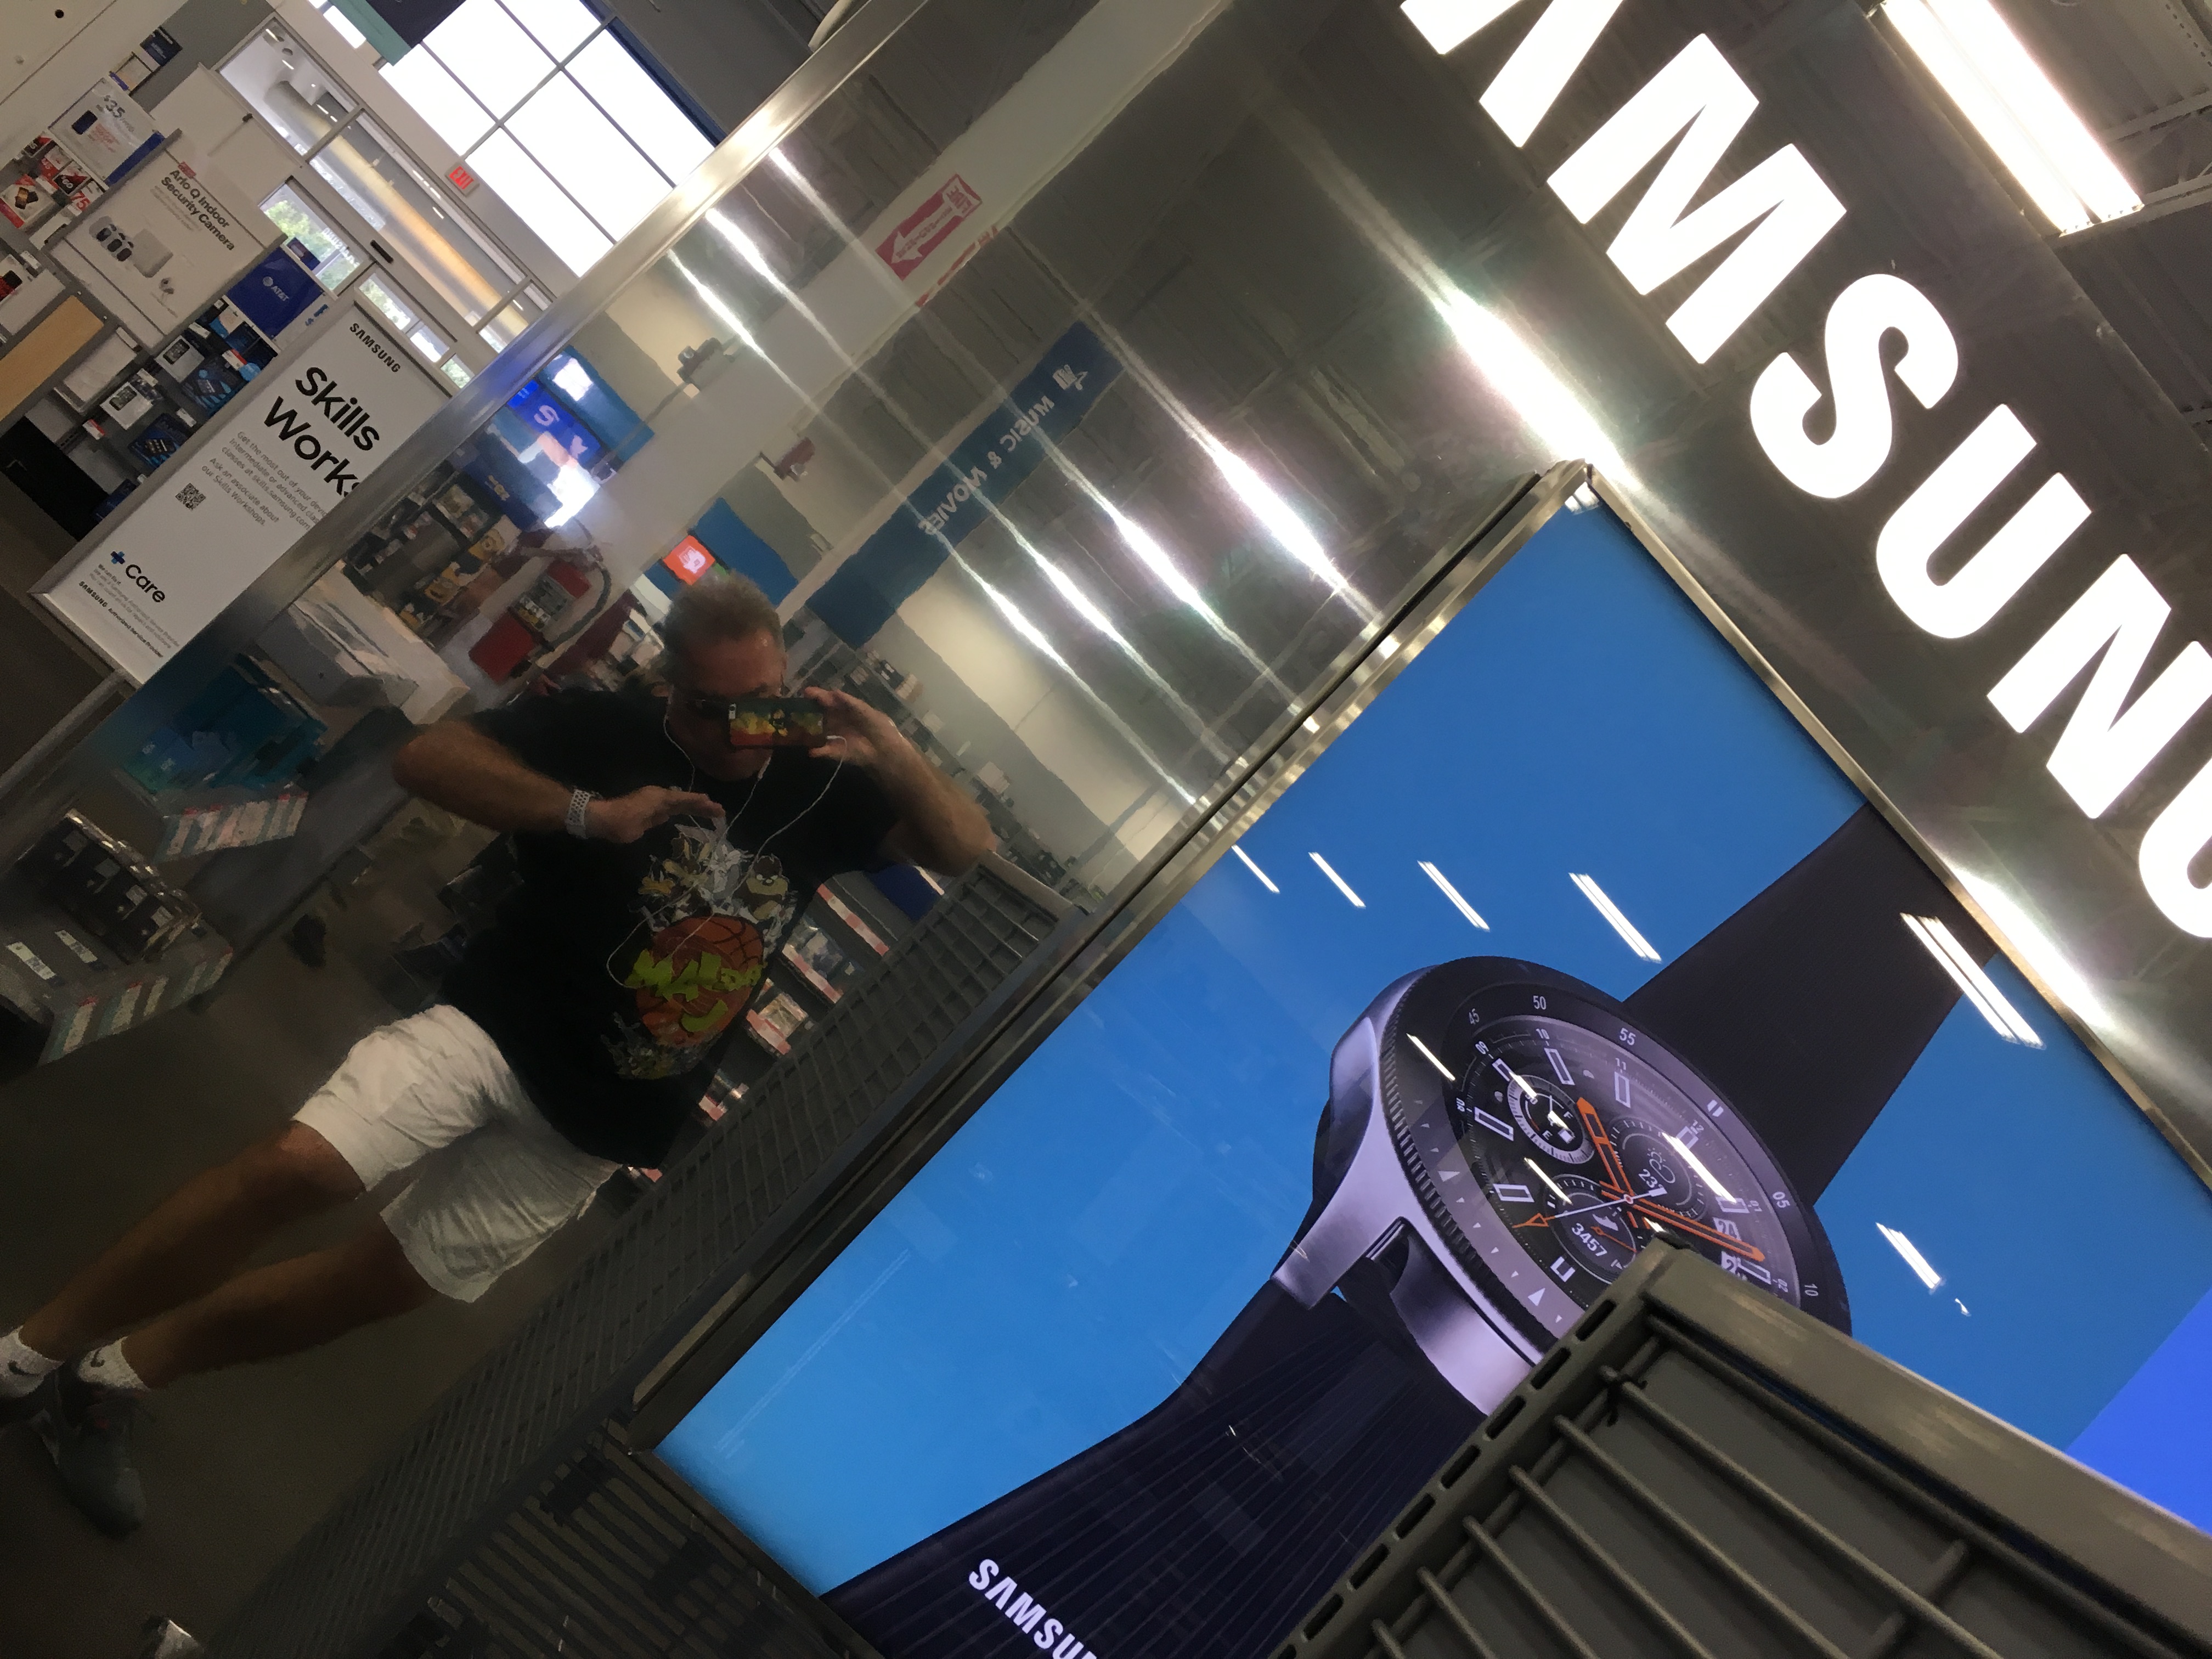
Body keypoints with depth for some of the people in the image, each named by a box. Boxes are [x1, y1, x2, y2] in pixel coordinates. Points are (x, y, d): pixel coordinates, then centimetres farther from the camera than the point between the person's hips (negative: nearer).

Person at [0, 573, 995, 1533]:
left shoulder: (823, 786, 4)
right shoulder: (608, 731, -6)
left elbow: (975, 859, 3)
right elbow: (426, 757, -11)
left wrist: (897, 759, -15)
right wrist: (590, 813, -23)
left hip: (596, 1126, 3)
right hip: (495, 1027, -3)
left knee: (387, 1283, 9)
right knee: (299, 1166, -24)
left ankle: (117, 1377, 30)